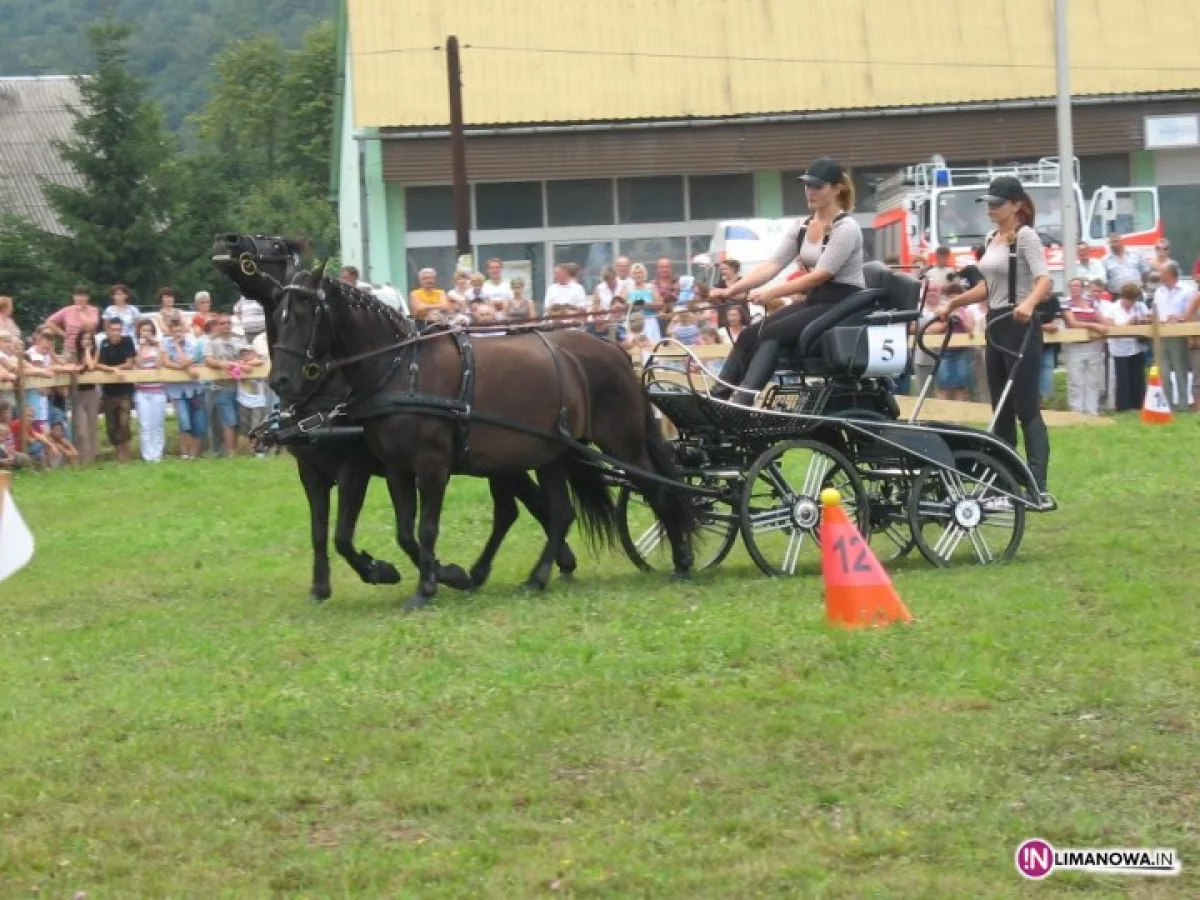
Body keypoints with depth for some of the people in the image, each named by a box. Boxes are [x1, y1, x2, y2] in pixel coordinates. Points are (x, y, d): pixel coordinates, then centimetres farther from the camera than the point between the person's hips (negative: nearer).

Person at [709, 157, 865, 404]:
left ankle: (743, 405, -39)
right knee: (749, 335, -12)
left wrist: (771, 293, -27)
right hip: (814, 301, 8)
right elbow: (772, 265, 2)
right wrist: (731, 289, -12)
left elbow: (821, 275, -21)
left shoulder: (846, 228, -13)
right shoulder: (802, 227, 11)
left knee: (772, 333, -27)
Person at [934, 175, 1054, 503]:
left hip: (1020, 326, -9)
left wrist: (1029, 303, -43)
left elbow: (1043, 279, -24)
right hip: (996, 326, 9)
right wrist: (952, 304, 16)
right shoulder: (992, 240, 14)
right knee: (1001, 411, 9)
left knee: (1026, 409, -13)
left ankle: (1039, 486, -17)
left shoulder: (1025, 237, -10)